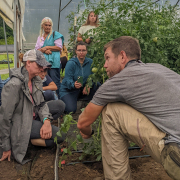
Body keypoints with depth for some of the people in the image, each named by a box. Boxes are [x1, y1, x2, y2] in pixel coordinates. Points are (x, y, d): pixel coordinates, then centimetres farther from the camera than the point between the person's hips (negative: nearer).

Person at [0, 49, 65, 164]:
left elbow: (41, 104, 3)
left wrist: (46, 120, -19)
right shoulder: (14, 85, -27)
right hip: (20, 124, -9)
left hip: (32, 116, 9)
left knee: (60, 105, 0)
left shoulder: (36, 80, -1)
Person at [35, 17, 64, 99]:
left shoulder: (55, 34, 4)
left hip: (53, 62, -5)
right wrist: (44, 50, -8)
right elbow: (37, 49, 13)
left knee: (55, 82, -7)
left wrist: (47, 47, -5)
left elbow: (59, 47, -5)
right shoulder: (40, 37, 20)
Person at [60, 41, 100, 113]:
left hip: (82, 89, 4)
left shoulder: (90, 62, -2)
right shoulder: (71, 63, -15)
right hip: (68, 90, -4)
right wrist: (74, 85, -42)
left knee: (97, 86, -20)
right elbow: (68, 79, -19)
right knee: (71, 110, -23)